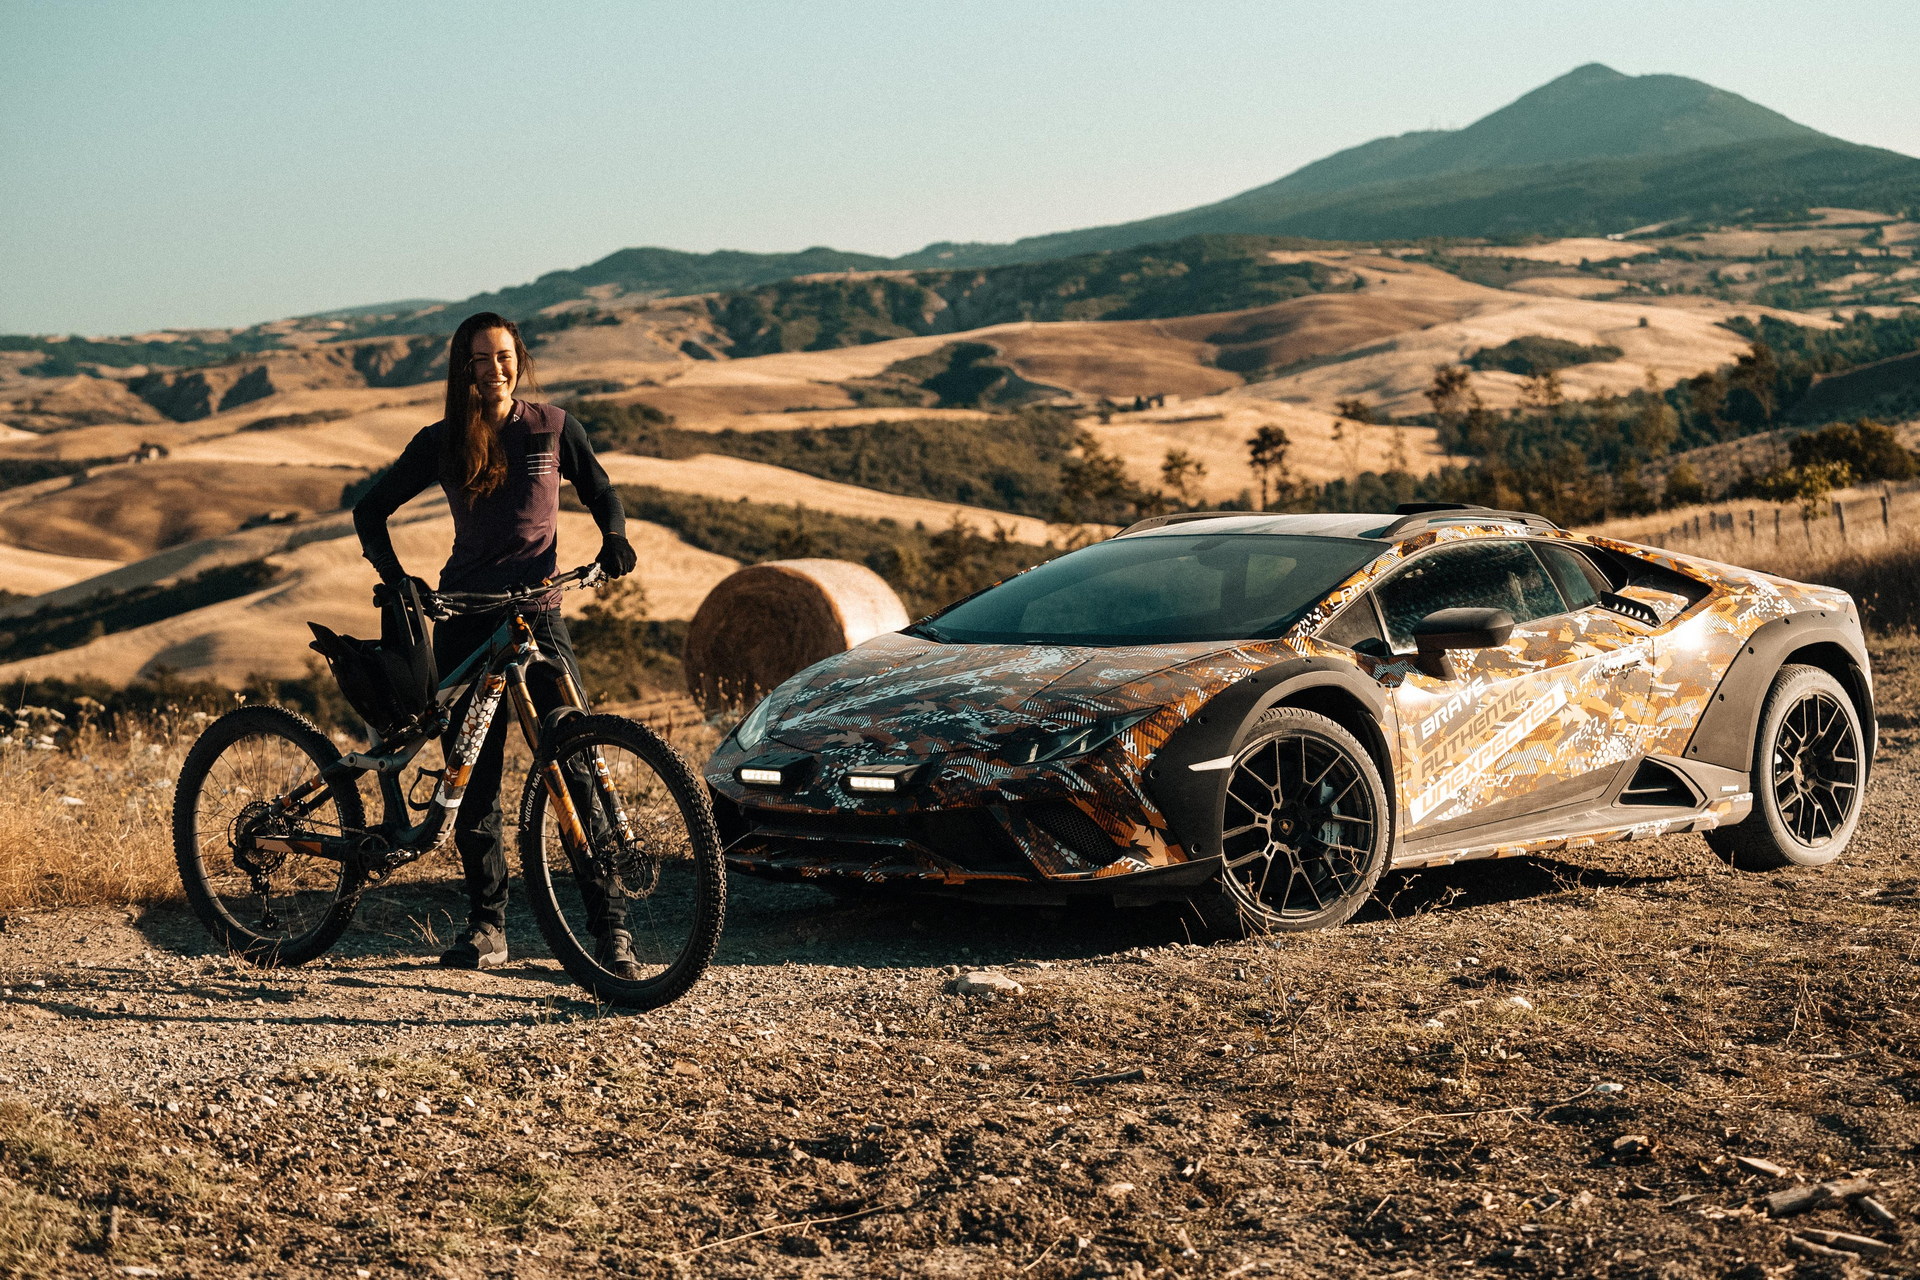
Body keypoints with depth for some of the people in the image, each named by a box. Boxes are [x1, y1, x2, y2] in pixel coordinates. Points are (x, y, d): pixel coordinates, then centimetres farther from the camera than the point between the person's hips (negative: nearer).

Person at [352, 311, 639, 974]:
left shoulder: (554, 428, 4)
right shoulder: (441, 443, 5)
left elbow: (601, 494, 15)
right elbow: (370, 510, 11)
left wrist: (615, 539, -6)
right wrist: (395, 578, -5)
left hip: (538, 613, -1)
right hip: (465, 620, 1)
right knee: (473, 779, 2)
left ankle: (610, 925, -7)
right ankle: (486, 925, 13)